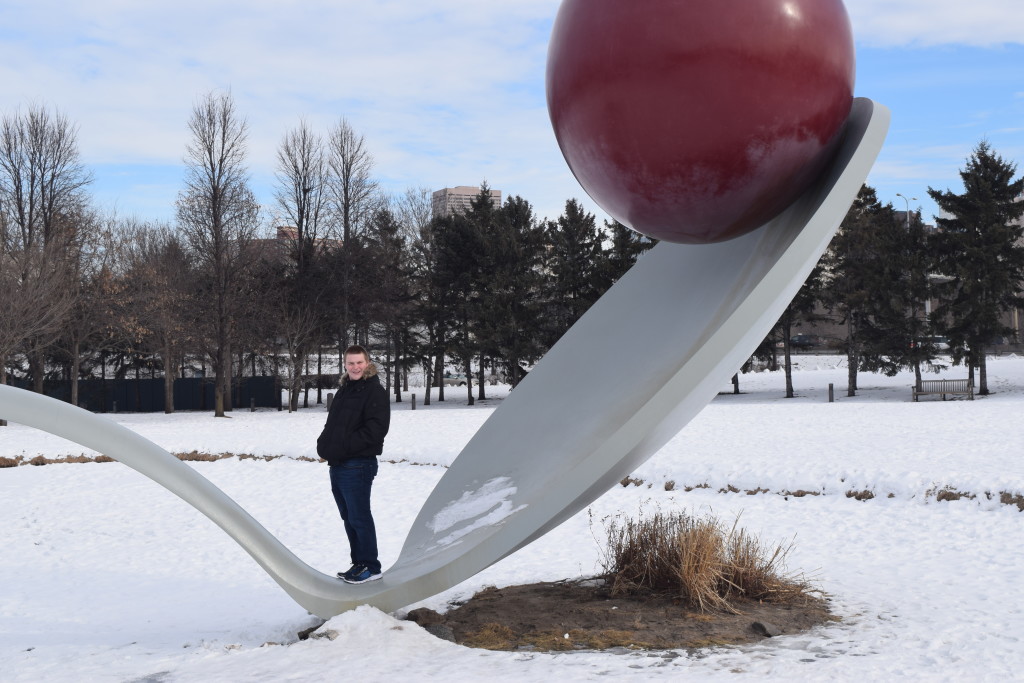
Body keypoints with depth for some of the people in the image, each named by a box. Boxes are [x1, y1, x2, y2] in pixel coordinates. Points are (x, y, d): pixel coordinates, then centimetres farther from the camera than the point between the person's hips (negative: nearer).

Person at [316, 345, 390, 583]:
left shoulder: (374, 392, -10)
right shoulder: (344, 391, 18)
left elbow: (375, 429, -19)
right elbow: (331, 424, 24)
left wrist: (344, 446, -19)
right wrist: (324, 443, 3)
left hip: (357, 466, -9)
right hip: (337, 465, 9)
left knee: (359, 518, -4)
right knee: (349, 518, 14)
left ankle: (370, 567, 5)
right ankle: (358, 563, 24)